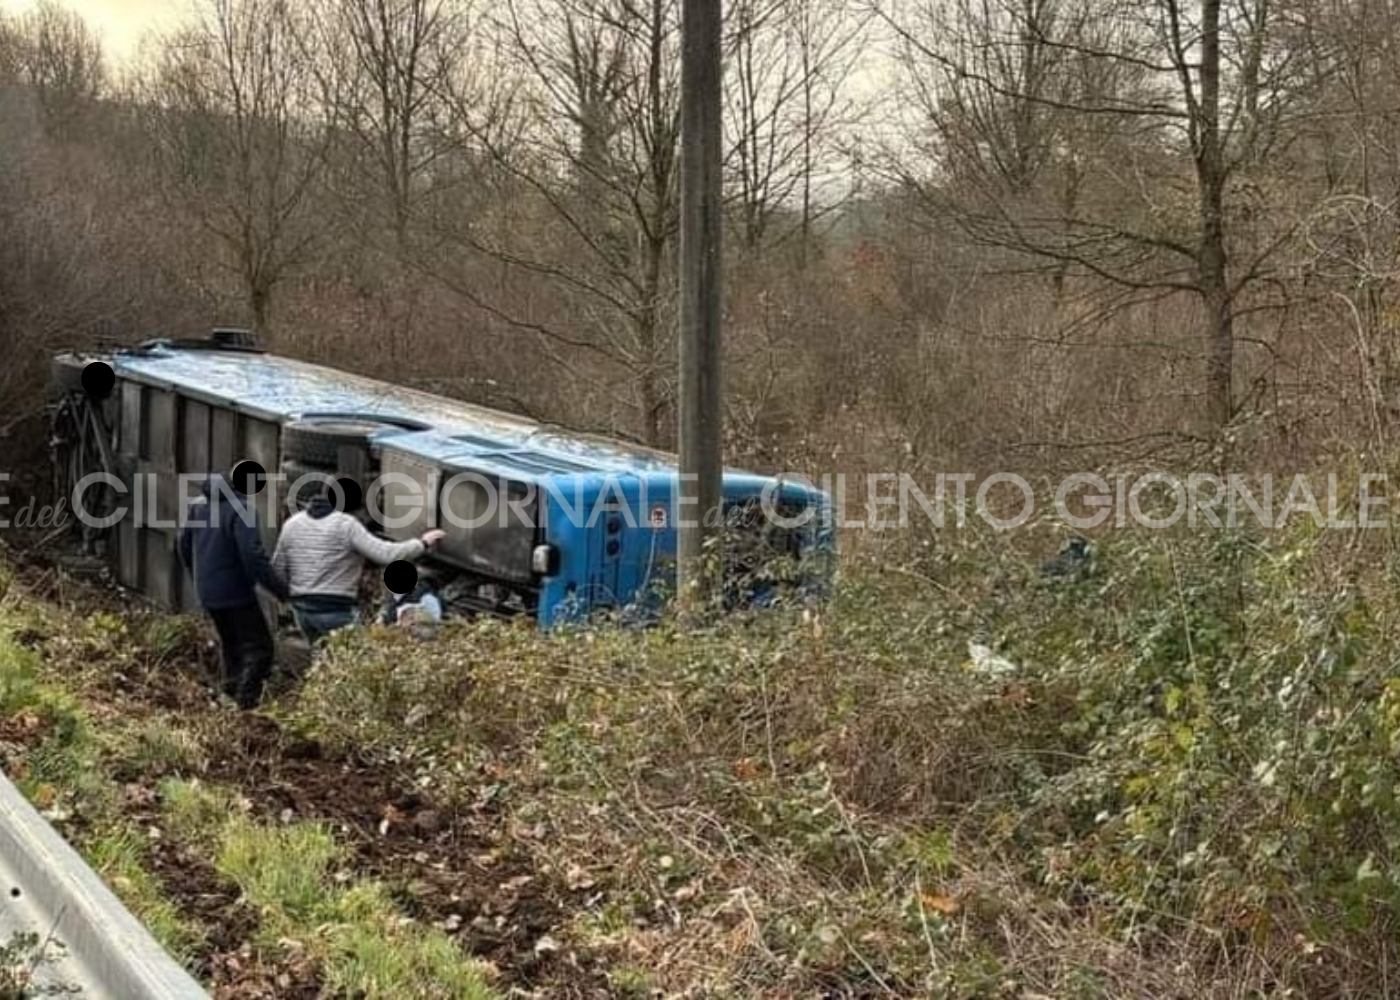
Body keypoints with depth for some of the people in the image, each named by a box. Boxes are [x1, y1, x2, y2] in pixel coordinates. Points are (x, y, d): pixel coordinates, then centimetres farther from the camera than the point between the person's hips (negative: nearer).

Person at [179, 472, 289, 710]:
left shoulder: (198, 505, 5)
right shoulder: (240, 509, -20)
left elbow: (185, 547, 16)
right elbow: (253, 556, -26)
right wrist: (279, 587, -18)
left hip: (206, 592, 8)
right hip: (235, 592, -8)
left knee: (231, 644, 23)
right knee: (259, 648, 0)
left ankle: (232, 688, 24)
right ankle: (247, 700, -7)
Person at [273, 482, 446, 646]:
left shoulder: (292, 524, 5)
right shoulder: (346, 525, -14)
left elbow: (278, 570, 10)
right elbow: (386, 555, -20)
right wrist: (422, 543, -10)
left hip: (302, 609, 6)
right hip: (337, 611, -6)